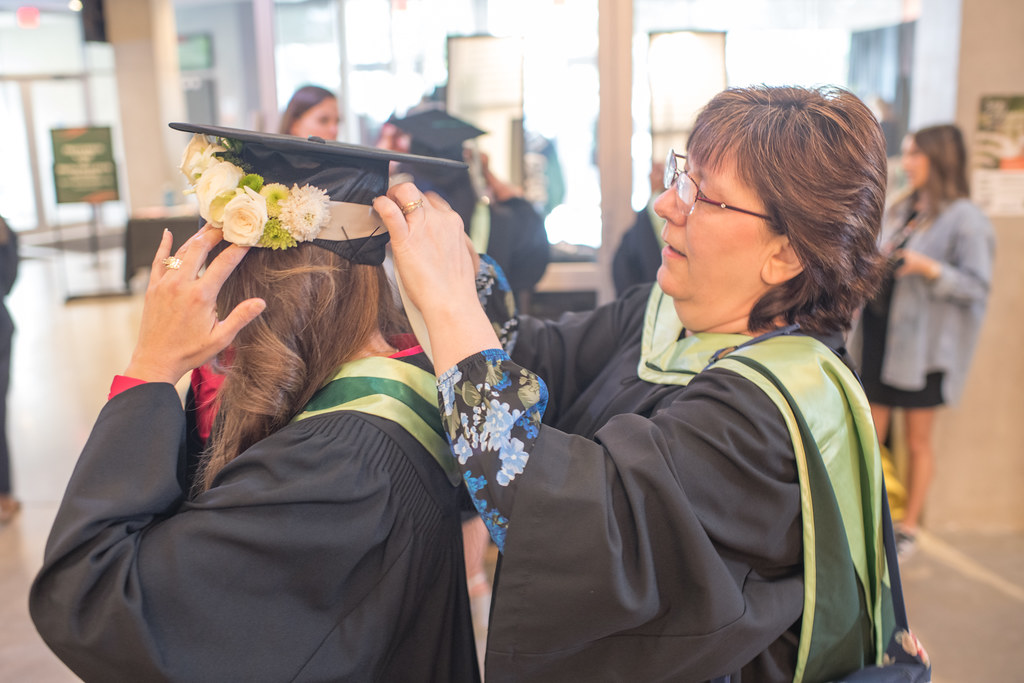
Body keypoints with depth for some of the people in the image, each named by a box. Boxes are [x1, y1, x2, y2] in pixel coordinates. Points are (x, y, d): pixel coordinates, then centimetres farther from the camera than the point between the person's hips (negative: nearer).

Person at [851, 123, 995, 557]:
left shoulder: (965, 219, -7)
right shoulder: (900, 211, 15)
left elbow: (977, 285, -13)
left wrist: (928, 268, -25)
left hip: (922, 346, -6)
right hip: (879, 337, 6)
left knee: (917, 441, 6)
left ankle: (909, 527, 19)